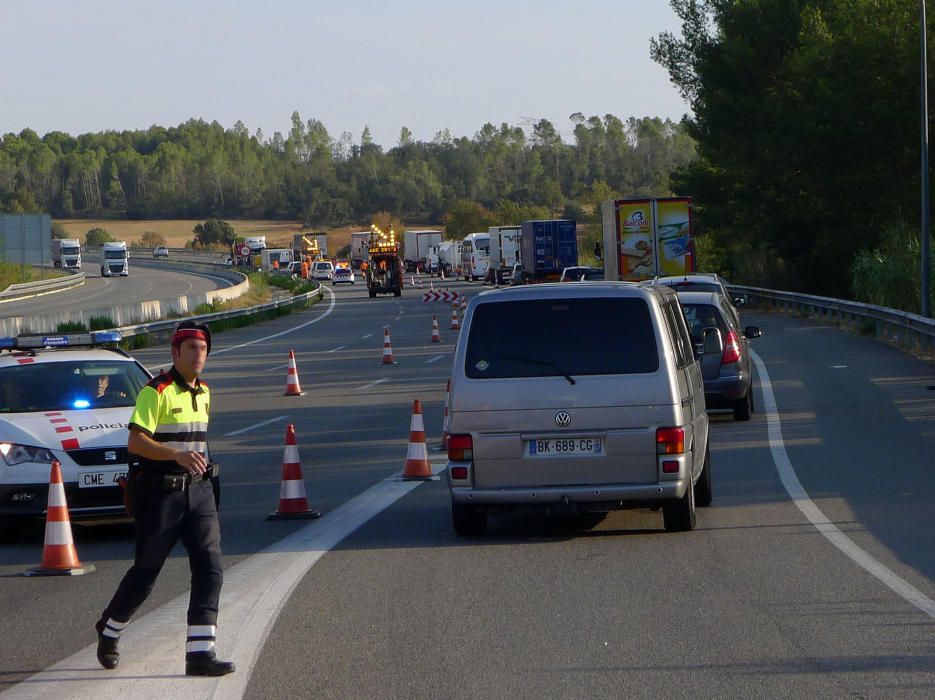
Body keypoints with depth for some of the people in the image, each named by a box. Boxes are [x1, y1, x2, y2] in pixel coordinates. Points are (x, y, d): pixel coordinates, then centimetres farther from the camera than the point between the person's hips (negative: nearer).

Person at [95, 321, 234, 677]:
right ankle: (109, 630, 30)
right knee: (145, 571, 5)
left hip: (198, 488, 6)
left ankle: (200, 653, -11)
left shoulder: (203, 391, 13)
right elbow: (136, 442, -20)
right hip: (161, 492, -6)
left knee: (209, 568, -8)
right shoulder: (156, 391, -11)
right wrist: (177, 455, -31)